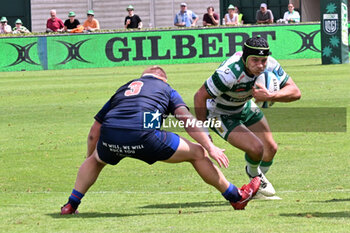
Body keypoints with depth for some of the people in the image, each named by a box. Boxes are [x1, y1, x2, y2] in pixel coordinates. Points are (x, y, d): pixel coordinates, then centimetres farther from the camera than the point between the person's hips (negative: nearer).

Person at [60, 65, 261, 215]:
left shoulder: (123, 89, 34)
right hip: (143, 135, -4)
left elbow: (94, 131, 35)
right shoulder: (165, 88, 26)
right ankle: (236, 197, 21)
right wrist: (210, 147, 5)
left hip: (109, 136, 4)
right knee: (197, 153, 15)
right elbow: (188, 121, 8)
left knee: (96, 159, 40)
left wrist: (90, 159, 47)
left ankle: (71, 205, 32)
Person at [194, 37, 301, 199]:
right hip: (219, 113, -6)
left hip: (245, 107, 6)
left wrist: (270, 96, -42)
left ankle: (257, 186, 39)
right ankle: (255, 175, 19)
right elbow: (200, 96, -31)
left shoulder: (270, 66, -24)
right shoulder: (230, 73, -41)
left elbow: (295, 92, -24)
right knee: (256, 148, -19)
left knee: (270, 149, 8)